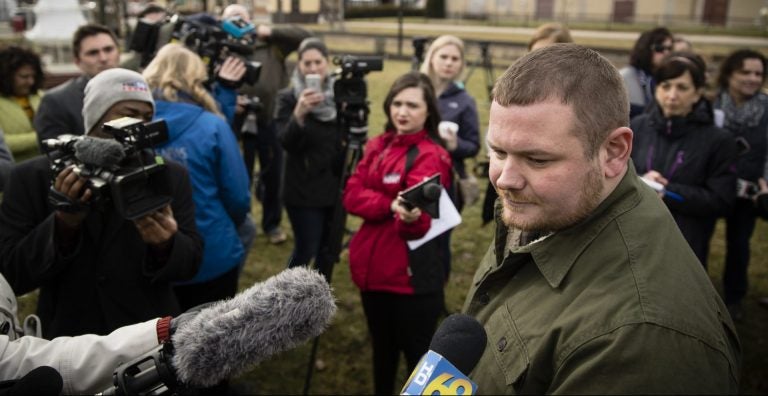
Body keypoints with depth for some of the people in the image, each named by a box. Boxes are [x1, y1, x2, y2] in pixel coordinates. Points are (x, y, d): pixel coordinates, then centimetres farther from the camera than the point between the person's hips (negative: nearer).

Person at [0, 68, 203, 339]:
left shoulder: (171, 176, -4)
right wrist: (63, 223, -26)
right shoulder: (32, 177, -7)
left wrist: (166, 245, -27)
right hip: (68, 344, -1)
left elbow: (191, 263, -6)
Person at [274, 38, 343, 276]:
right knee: (305, 250, -2)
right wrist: (299, 114, -36)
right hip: (304, 189, -4)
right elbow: (286, 142, -20)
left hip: (335, 186, 4)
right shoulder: (288, 98, -7)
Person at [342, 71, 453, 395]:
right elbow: (351, 196, -4)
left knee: (417, 353, 6)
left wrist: (411, 217, -48)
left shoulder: (430, 156, -14)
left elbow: (418, 223, -26)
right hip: (373, 267, 7)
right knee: (382, 348, 24)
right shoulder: (377, 146, 7)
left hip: (411, 276, -7)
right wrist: (390, 205, -19)